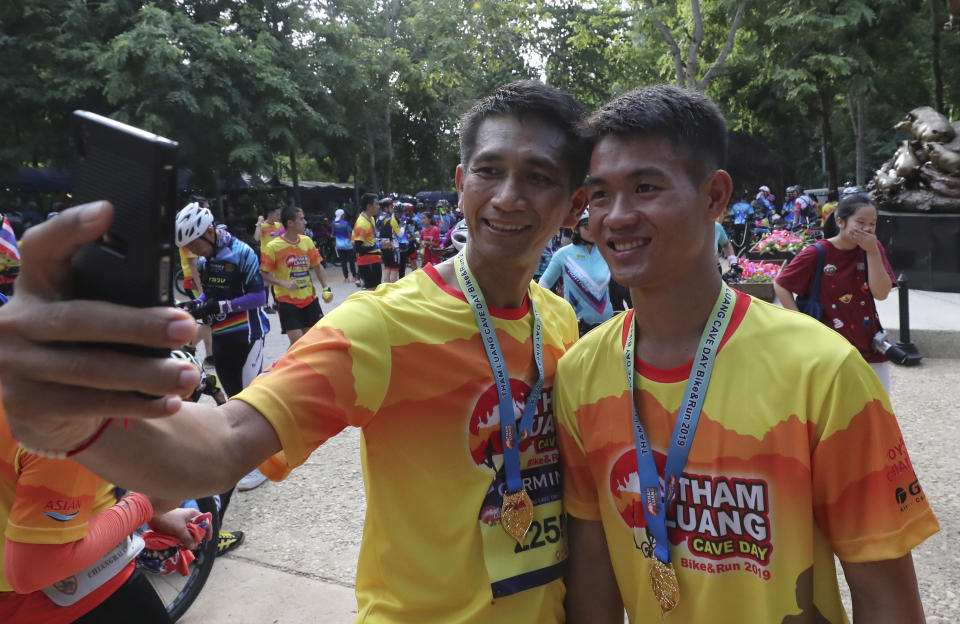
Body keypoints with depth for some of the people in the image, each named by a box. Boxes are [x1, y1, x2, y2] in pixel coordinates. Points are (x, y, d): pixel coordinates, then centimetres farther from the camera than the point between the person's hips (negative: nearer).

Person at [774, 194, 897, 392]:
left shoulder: (873, 249, 2)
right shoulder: (818, 253, -10)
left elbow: (881, 293, -8)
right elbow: (780, 285, -4)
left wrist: (872, 251, -15)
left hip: (870, 348, 4)